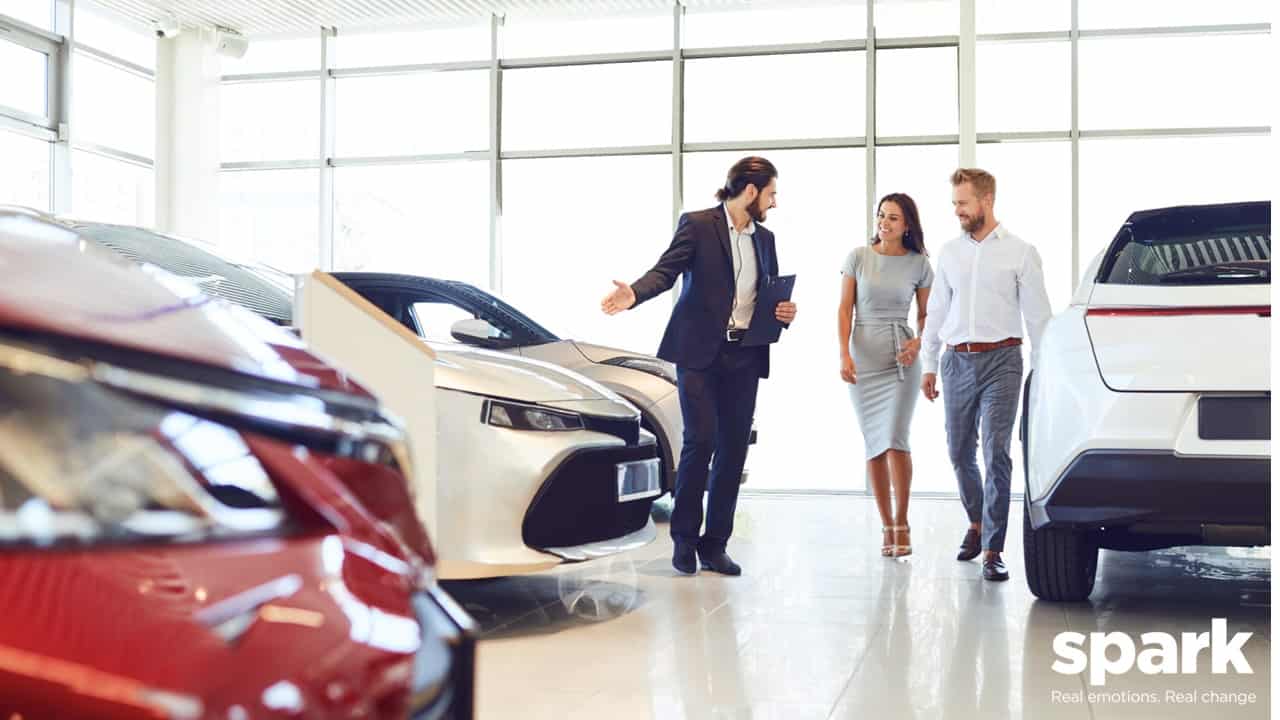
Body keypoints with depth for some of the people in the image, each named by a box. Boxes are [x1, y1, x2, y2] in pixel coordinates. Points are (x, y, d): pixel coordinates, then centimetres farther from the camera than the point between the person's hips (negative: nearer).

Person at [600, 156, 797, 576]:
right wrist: (634, 293, -31)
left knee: (733, 449, 3)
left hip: (744, 356, 6)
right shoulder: (698, 225, -1)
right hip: (699, 352, -5)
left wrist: (785, 312, 3)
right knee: (700, 440, -11)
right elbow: (666, 270, -12)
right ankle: (684, 538, 5)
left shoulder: (764, 239, 17)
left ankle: (715, 545, 11)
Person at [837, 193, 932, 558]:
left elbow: (925, 314, 10)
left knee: (895, 439, -11)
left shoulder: (919, 264, 2)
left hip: (901, 359, -1)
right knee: (873, 444, 4)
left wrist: (918, 342, -9)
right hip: (862, 357, 1)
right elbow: (844, 309, 1)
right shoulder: (858, 257, 2)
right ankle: (887, 527, 11)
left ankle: (902, 524, 2)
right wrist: (844, 354, -9)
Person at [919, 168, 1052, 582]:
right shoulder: (949, 253, 13)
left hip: (1001, 361, -4)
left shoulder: (1020, 252, 1)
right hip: (957, 361, 4)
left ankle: (992, 550, -6)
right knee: (960, 452, 10)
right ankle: (977, 522, 33)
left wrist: (1042, 368, -4)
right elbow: (936, 312, 15)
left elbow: (1038, 314, 1)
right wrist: (928, 365, 12)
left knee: (996, 454, -9)